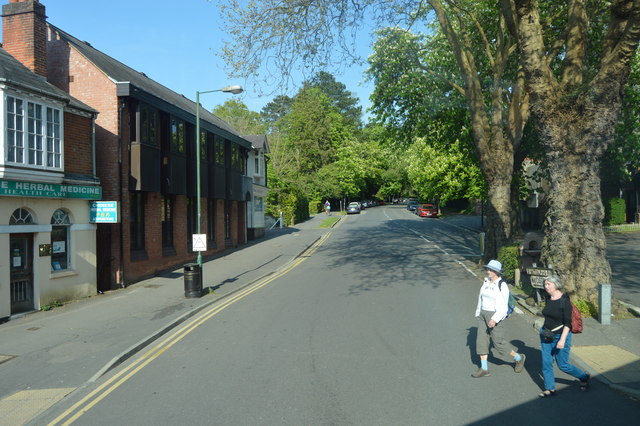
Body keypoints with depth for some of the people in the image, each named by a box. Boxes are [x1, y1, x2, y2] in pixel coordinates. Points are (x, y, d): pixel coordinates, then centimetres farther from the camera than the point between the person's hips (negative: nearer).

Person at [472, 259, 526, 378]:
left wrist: (495, 319, -25)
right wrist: (478, 314, 17)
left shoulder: (502, 285, -15)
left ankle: (519, 358, 26)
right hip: (483, 315, 7)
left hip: (495, 315, -7)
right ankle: (484, 369, 12)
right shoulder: (485, 282, 6)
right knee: (481, 340, 5)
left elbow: (504, 306, -18)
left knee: (498, 342, 2)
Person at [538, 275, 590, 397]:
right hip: (546, 336, 6)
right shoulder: (548, 299, 4)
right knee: (546, 363, 5)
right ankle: (550, 389, 17)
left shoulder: (564, 300, -17)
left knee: (563, 365, 5)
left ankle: (584, 378, 30)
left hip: (560, 336, -6)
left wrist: (562, 339, -24)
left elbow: (567, 323, -19)